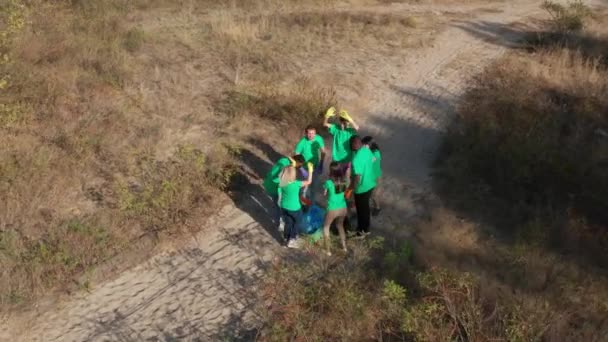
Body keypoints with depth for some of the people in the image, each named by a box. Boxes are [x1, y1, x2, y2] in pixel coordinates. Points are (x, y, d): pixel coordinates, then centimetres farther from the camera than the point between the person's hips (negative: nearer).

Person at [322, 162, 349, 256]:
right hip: (343, 209, 4)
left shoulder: (328, 183, -21)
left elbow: (324, 194, -5)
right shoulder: (344, 181, -7)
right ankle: (344, 246, 37)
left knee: (326, 227, 20)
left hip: (332, 210, -4)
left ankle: (328, 250, 22)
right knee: (340, 225, 31)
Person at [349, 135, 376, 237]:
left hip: (362, 188, -8)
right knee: (365, 206, 25)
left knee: (361, 209, 13)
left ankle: (362, 231, 31)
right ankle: (366, 227, 42)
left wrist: (351, 189, -15)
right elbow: (372, 160, 12)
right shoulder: (367, 150, -6)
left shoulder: (356, 159, -32)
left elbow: (357, 178, -29)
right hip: (370, 184, 8)